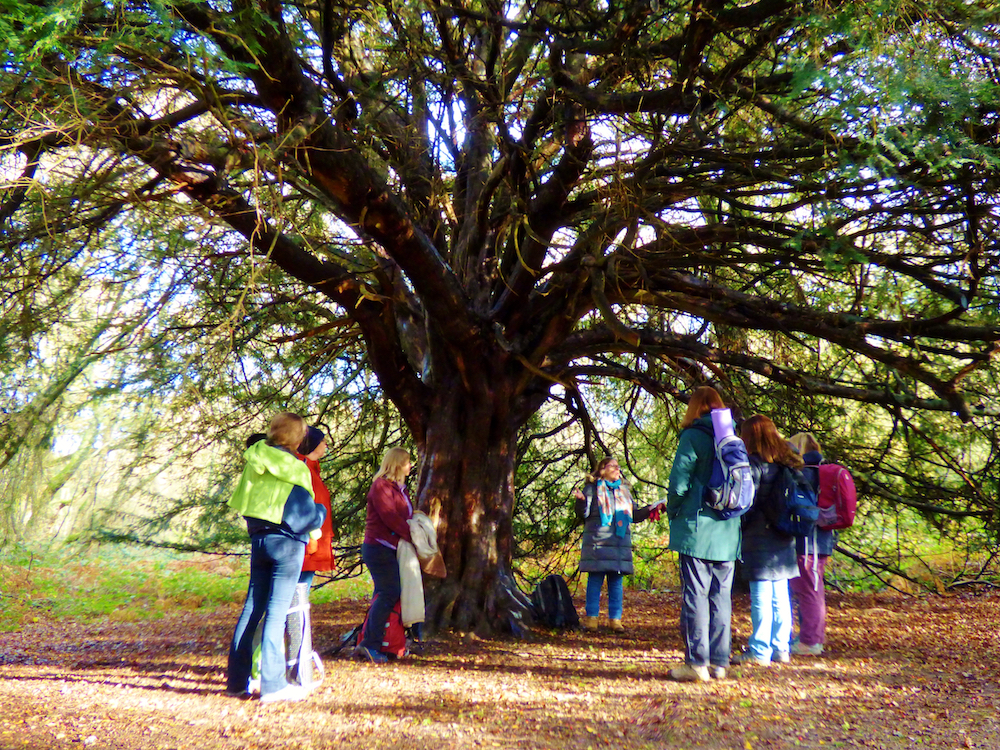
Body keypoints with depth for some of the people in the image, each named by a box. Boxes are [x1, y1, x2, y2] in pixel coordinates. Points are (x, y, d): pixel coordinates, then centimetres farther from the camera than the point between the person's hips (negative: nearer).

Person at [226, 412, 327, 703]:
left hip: (259, 540, 6)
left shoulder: (255, 463, 5)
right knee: (277, 612, -2)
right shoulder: (296, 471, -14)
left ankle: (237, 680, 19)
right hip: (287, 544, -6)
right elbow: (305, 517, -13)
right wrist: (322, 511, 6)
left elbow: (239, 502, 12)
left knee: (252, 607, 13)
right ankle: (272, 685, 2)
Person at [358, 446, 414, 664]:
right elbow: (389, 516, -18)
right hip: (379, 547, -10)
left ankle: (366, 642, 17)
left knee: (383, 595, 10)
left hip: (389, 549, 10)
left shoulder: (398, 488, 21)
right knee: (389, 593, -14)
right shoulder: (381, 485, -10)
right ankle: (370, 645, -12)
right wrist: (412, 535, -14)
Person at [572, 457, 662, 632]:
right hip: (597, 542, -4)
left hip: (620, 544, 4)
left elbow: (635, 516, 24)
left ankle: (615, 618, 13)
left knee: (616, 581, 6)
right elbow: (584, 514, -3)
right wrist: (581, 501, -23)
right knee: (595, 581, -2)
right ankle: (591, 617, 6)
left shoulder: (624, 491, 19)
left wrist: (650, 510, 11)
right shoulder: (592, 488, 3)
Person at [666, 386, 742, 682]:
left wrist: (673, 513, 4)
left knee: (695, 594, 0)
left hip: (697, 529, -5)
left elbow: (678, 483, -11)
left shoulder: (693, 436, -8)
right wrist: (732, 511, 17)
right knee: (721, 596, 11)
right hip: (728, 533, 5)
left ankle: (696, 663, 1)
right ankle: (719, 662, 16)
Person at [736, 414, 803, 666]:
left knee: (761, 597, -3)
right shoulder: (788, 463, 9)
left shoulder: (755, 464, -13)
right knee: (781, 596, 13)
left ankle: (760, 651, 2)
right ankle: (780, 648, 20)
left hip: (760, 538, -7)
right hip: (784, 540, 7)